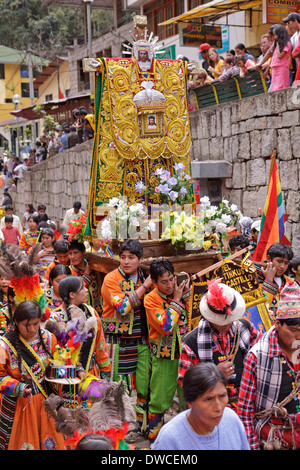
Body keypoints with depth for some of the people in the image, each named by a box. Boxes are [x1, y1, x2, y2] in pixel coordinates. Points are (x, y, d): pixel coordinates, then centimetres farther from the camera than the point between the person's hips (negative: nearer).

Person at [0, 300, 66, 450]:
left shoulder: (48, 338, -2)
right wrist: (17, 388, -25)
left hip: (45, 399, 3)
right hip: (17, 405, -3)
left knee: (50, 442, 12)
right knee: (22, 442, 9)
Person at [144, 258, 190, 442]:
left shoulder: (183, 291, -1)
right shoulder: (151, 299, -9)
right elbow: (165, 326, -23)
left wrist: (186, 294, -11)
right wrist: (176, 300, -18)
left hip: (186, 352, 3)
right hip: (163, 357, -2)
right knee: (160, 399, 6)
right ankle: (154, 437, 25)